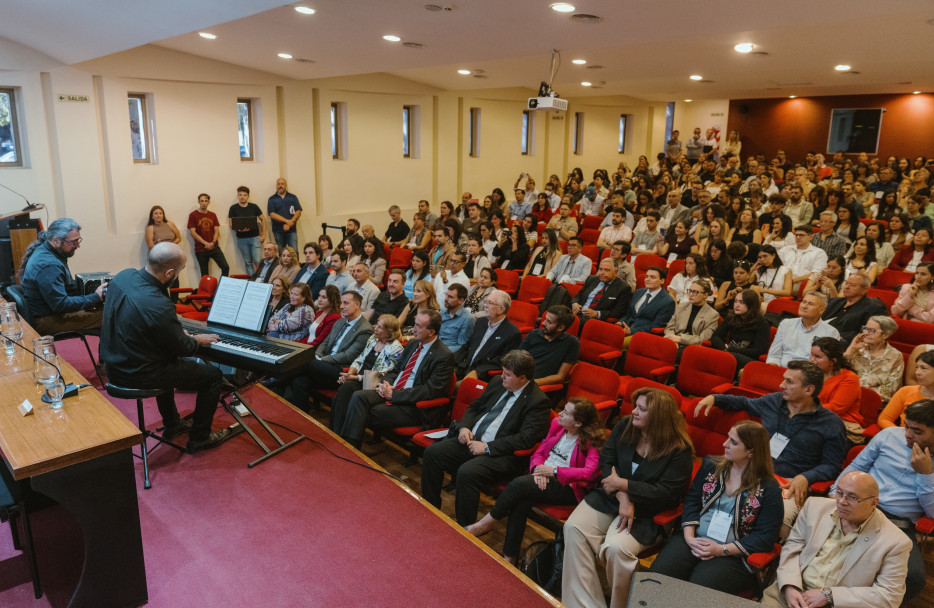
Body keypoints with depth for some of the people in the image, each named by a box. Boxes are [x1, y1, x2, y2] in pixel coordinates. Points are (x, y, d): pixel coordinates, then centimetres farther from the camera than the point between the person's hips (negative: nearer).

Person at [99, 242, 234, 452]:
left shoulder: (123, 276, -7)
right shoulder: (158, 306, -33)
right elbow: (182, 348, -17)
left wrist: (178, 333, 10)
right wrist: (198, 340, 5)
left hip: (113, 364, 9)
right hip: (138, 375, -9)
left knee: (169, 363, 37)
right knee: (213, 375, 5)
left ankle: (172, 425, 49)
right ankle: (199, 438, 19)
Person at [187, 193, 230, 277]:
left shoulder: (212, 215, 11)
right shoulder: (193, 215, 0)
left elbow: (217, 231, 7)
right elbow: (193, 233, -7)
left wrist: (213, 243, -12)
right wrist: (206, 243, -16)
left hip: (214, 247, 3)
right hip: (200, 250, -3)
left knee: (225, 267, -9)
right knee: (205, 275, 3)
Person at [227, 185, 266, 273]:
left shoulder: (254, 206, 3)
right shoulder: (233, 208, 2)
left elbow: (263, 219, 10)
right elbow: (230, 223, 2)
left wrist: (263, 235, 3)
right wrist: (238, 228, -19)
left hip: (254, 237, -1)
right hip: (241, 239, 1)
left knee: (257, 261, -8)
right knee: (248, 262, 7)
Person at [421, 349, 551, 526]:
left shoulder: (538, 401, -9)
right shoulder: (497, 382, 13)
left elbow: (525, 439, -18)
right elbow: (474, 407, 23)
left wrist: (487, 447, -19)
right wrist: (464, 427, 1)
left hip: (502, 454, -7)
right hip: (471, 439, 8)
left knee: (467, 472, -32)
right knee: (432, 452, -11)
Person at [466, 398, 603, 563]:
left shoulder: (592, 441, -8)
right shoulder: (557, 425, 12)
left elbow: (590, 473, -19)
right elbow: (539, 452, 15)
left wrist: (554, 471, -19)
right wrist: (539, 470, -7)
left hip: (567, 487, -6)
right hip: (544, 478, 6)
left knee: (520, 483, -28)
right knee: (521, 503, -28)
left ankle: (486, 523, -7)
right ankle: (509, 557, -18)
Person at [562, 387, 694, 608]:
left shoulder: (679, 449, -11)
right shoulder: (624, 426, 2)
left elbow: (665, 493, -15)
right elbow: (605, 461, -2)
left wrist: (621, 484, -14)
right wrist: (623, 498, -16)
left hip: (645, 512, -4)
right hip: (608, 497, 5)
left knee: (617, 548, -31)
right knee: (574, 528, -21)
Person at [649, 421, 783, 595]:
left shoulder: (769, 489, -4)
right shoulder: (711, 465, 10)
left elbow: (765, 537, -6)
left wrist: (721, 550, -13)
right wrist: (689, 537, -5)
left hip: (732, 555, -3)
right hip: (695, 540, 4)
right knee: (659, 573, -21)